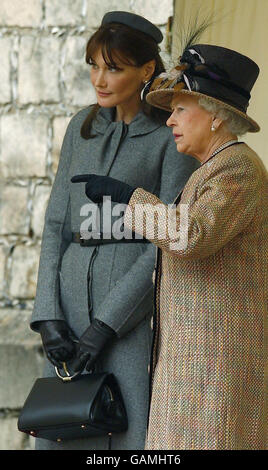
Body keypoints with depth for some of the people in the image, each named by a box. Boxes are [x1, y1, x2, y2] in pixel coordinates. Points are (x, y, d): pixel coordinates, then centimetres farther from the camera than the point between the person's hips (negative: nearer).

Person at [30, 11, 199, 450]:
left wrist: (106, 326, -16)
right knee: (63, 434, 3)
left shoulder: (174, 138, -4)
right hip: (74, 297, 5)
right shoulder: (82, 127, 14)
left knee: (134, 440, -9)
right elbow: (57, 224, 10)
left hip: (138, 301, -5)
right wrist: (48, 316, -3)